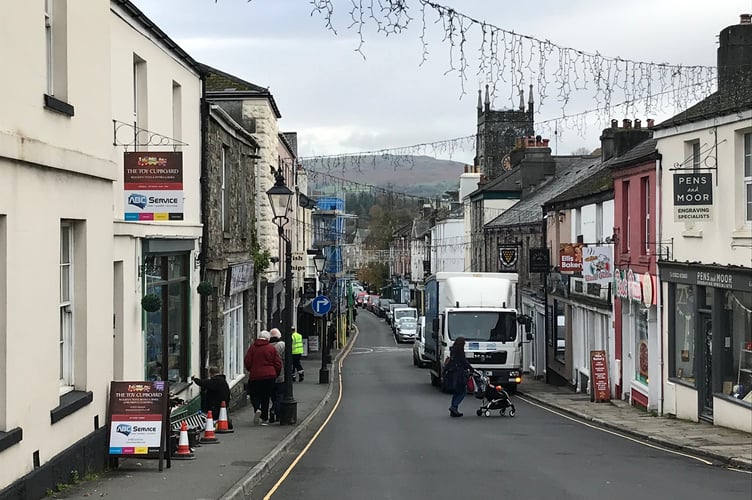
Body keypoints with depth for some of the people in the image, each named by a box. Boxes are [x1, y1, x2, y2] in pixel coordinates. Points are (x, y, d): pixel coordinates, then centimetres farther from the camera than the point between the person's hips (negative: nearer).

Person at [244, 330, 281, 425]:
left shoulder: (252, 347, -1)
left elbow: (247, 362, 0)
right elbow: (278, 364, 1)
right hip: (269, 376, 0)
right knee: (265, 397, 8)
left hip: (255, 376, 0)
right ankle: (264, 419, 9)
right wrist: (276, 374, 18)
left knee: (254, 394, 11)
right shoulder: (271, 348, -1)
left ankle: (257, 409, -18)